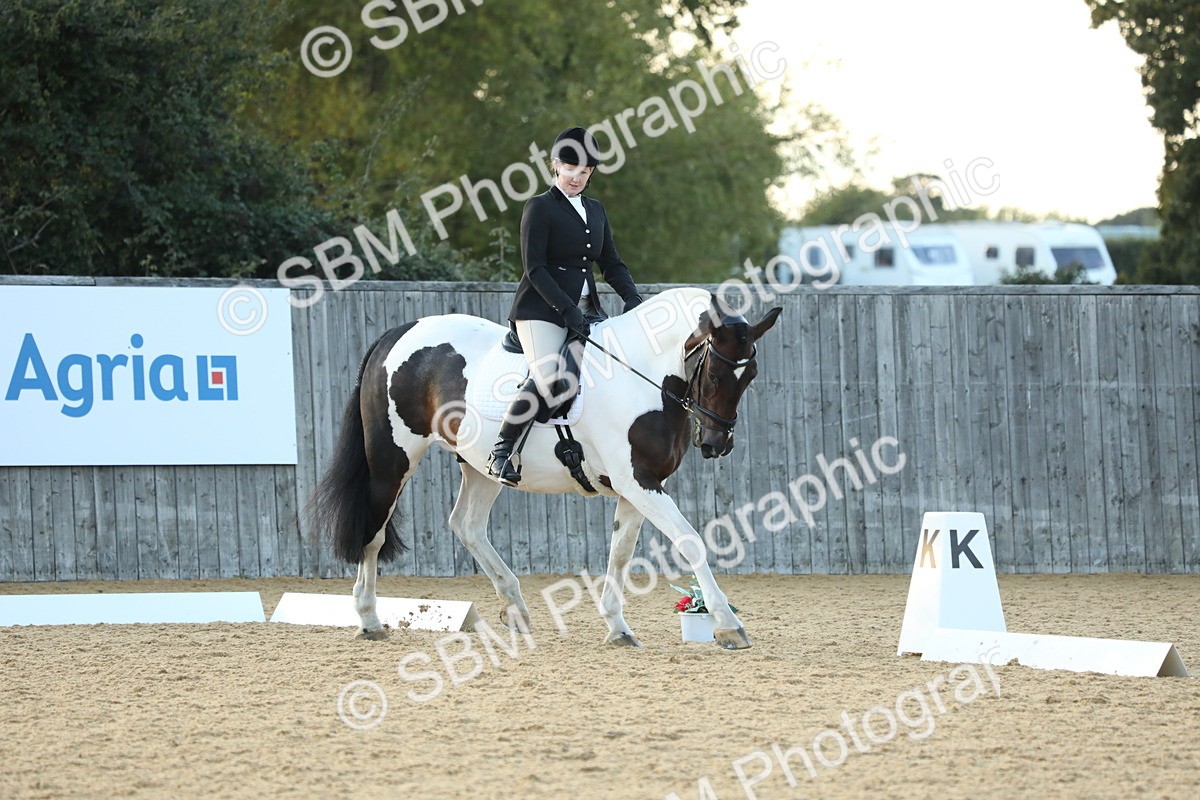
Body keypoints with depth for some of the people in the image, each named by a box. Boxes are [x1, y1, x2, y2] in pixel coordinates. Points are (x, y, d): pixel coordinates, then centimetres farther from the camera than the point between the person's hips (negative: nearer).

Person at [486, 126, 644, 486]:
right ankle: (500, 452, -22)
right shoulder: (540, 208, -3)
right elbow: (534, 268, -11)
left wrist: (632, 297, -1)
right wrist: (567, 309, -20)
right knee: (546, 375, -29)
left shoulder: (595, 210, 18)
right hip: (542, 310, -8)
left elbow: (611, 264, 19)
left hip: (584, 310, 8)